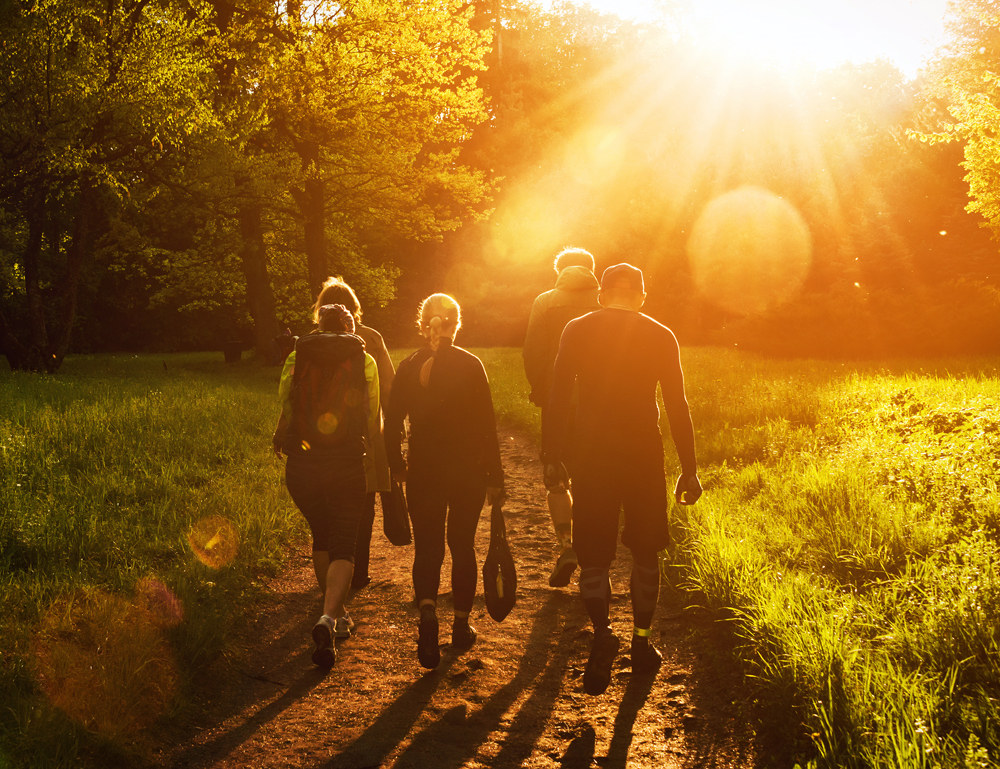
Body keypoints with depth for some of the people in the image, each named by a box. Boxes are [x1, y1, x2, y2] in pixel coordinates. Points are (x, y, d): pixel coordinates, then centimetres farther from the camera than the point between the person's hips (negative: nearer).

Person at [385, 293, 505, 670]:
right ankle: (461, 625, 23)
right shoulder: (470, 366, -7)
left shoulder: (408, 368, -2)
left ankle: (427, 610, -19)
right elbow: (487, 425, -7)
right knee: (462, 546, 15)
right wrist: (496, 477, -1)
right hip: (468, 472, -1)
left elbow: (392, 424, 1)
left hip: (423, 472, 1)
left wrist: (397, 466, 15)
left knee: (427, 548, 7)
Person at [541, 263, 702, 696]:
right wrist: (689, 469, 5)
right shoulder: (661, 337, 1)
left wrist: (553, 459, 3)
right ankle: (642, 642, 22)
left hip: (593, 455, -1)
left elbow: (559, 400, -3)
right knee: (645, 552, 16)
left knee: (593, 554, 5)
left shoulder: (577, 331, 0)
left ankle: (602, 632, -18)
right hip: (644, 454, 1)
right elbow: (678, 407, 0)